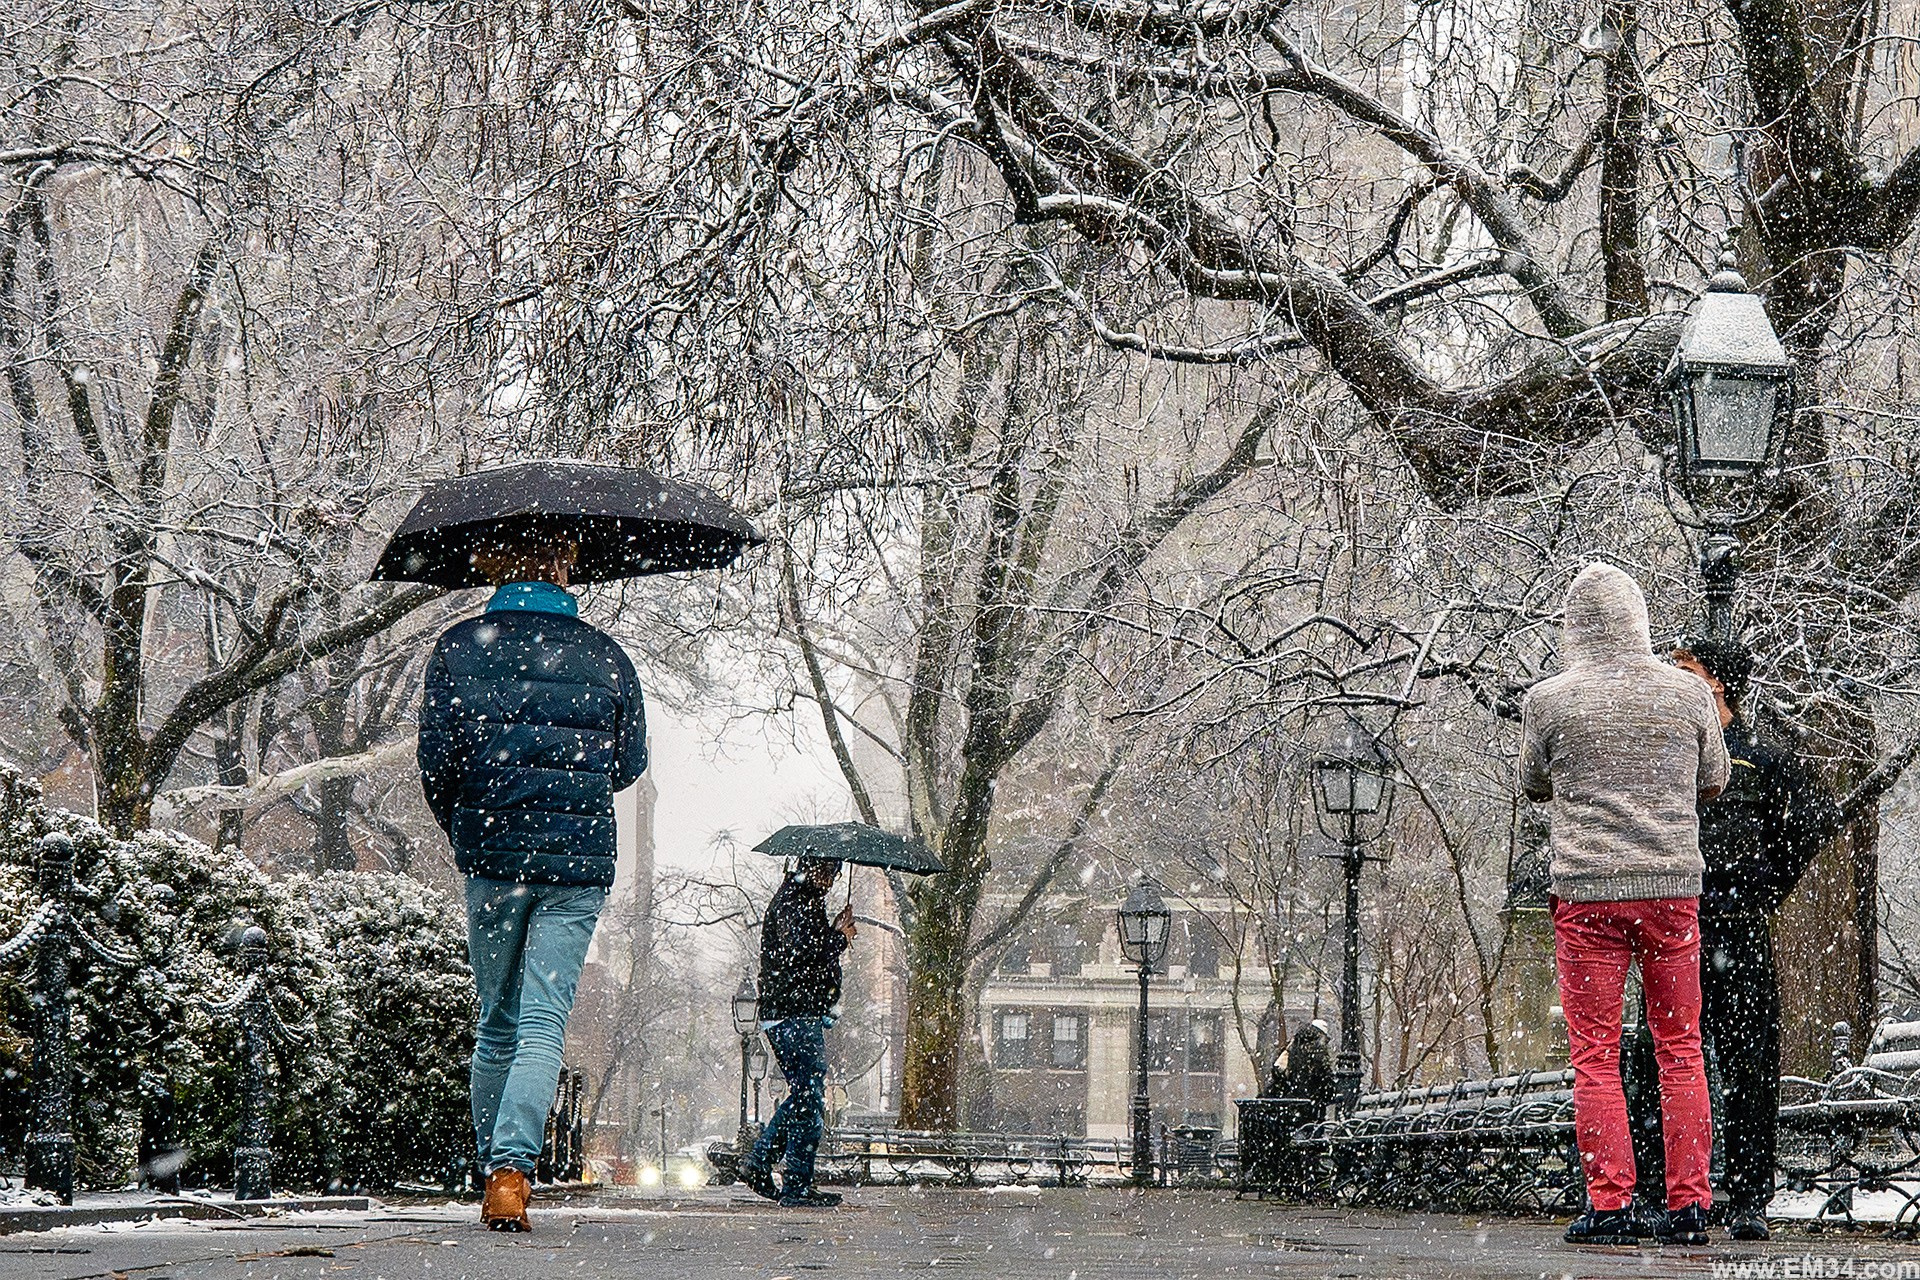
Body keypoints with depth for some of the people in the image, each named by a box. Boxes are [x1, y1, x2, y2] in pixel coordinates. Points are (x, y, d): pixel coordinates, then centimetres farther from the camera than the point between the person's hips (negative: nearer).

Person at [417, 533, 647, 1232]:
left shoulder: (459, 647, 1)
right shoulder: (604, 655, 3)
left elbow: (436, 760, -1)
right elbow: (630, 762, 9)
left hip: (491, 857, 1)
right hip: (580, 859, -1)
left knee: (498, 1023, 14)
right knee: (544, 1022, -3)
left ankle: (493, 1170, 16)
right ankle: (513, 1164, -19)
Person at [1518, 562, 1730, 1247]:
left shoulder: (1548, 700, -4)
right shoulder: (1689, 693, 2)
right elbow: (1712, 782, 16)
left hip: (1587, 891, -2)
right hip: (1673, 886, 2)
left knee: (1595, 1056, 2)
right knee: (1680, 1050, 9)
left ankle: (1609, 1206, -1)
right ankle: (1688, 1206, 8)